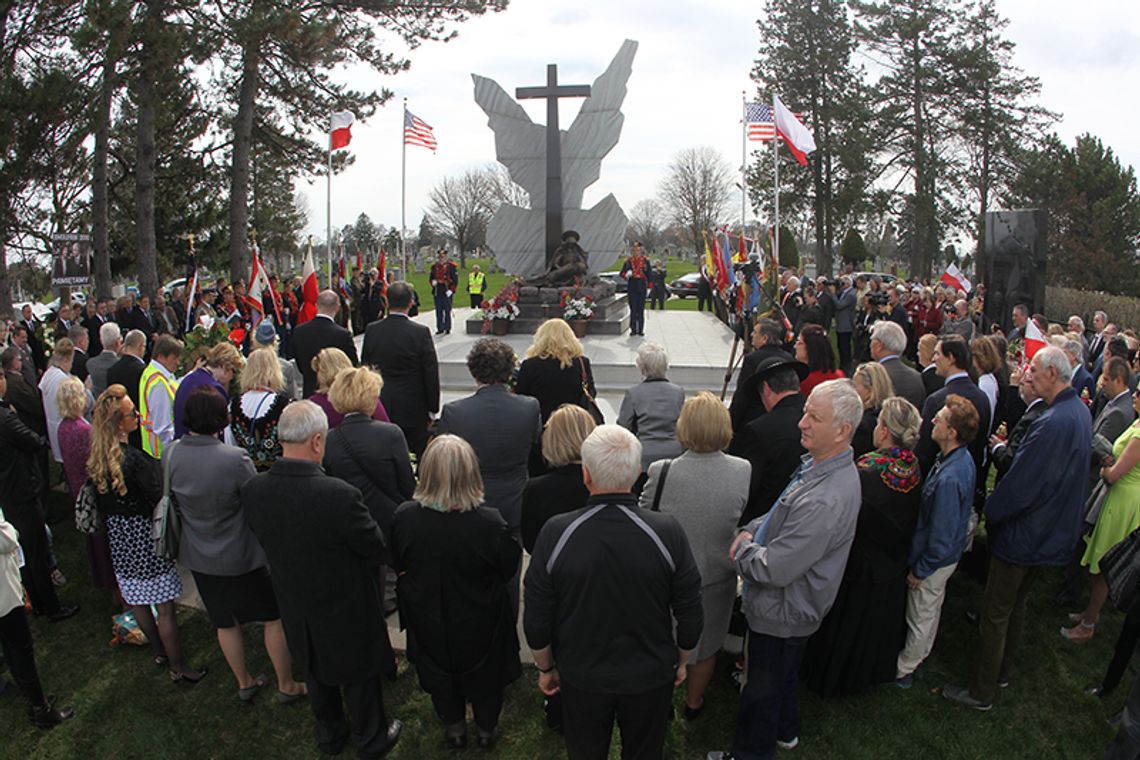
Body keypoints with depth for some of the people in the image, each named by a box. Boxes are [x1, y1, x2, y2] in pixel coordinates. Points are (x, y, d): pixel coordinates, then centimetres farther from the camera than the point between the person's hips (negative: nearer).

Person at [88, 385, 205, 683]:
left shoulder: (95, 460, -2)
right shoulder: (135, 459, -27)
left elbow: (100, 505, 9)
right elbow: (159, 500, -24)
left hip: (119, 540, 8)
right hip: (145, 537, -8)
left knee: (137, 601, 22)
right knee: (165, 608, 5)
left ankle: (159, 652, 41)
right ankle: (178, 667, 17)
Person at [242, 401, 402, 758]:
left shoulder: (252, 490, -19)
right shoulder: (340, 495, -36)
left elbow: (264, 537, -1)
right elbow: (375, 547, -22)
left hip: (297, 608, 5)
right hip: (345, 609, -5)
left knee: (317, 674, 29)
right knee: (359, 676, 21)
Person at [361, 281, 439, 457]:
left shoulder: (372, 330, -4)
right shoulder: (421, 332, -14)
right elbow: (431, 375, -9)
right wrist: (433, 409, 2)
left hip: (380, 408, 3)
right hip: (413, 409, -3)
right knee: (421, 455, 7)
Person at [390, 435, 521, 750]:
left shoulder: (404, 517, -28)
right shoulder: (489, 521, -35)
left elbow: (398, 564, -8)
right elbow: (509, 567, -16)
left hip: (428, 620, 2)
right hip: (479, 622, -1)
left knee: (440, 671, 29)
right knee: (485, 673, 27)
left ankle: (453, 727, 51)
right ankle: (487, 729, 49)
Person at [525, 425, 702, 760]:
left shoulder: (555, 533, -24)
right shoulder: (668, 532, -24)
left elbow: (536, 618, -12)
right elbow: (690, 614, -11)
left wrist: (545, 668, 6)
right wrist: (682, 661, 8)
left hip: (581, 678, 0)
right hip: (651, 676, 0)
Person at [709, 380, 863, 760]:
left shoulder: (824, 501, -38)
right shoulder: (821, 465, -5)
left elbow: (774, 569, -34)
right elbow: (786, 516, 12)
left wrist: (742, 550, -15)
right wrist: (752, 529, -5)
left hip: (782, 612, -10)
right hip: (794, 604, 10)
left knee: (762, 690, 14)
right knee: (785, 673, 32)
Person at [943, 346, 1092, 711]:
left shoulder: (1053, 423, -31)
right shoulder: (1080, 412, 2)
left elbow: (1019, 485, -28)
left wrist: (988, 512, -12)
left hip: (1023, 535, -10)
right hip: (1051, 531, 10)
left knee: (995, 615, 5)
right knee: (1015, 604, 26)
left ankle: (982, 692, 19)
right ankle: (1002, 671, 43)